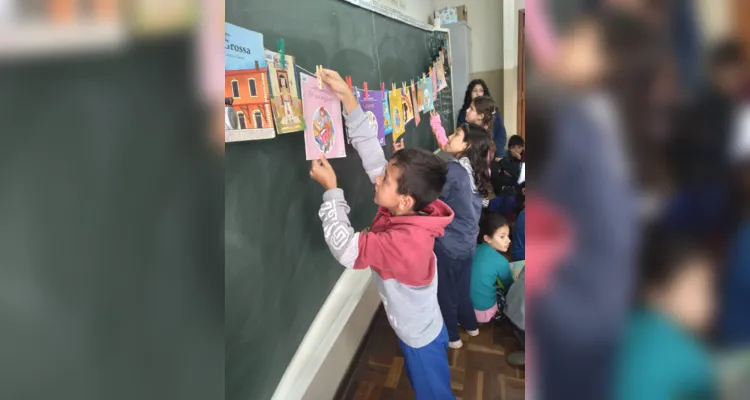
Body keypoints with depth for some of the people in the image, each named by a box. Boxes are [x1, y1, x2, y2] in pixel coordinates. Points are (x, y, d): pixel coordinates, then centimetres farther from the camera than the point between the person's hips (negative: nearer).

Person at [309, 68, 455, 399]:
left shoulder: (407, 242, -40)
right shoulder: (408, 211, -18)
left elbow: (346, 248, -36)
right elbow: (372, 152, -19)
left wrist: (331, 189, -30)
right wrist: (347, 98, -23)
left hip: (420, 338, -7)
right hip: (421, 329, 7)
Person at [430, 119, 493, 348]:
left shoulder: (453, 170, -23)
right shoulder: (474, 170, 2)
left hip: (448, 244, -7)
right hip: (466, 242, 8)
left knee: (445, 290, 12)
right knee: (461, 286, 26)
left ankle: (451, 336, 30)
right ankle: (469, 325, 45)